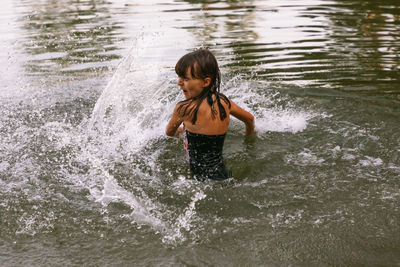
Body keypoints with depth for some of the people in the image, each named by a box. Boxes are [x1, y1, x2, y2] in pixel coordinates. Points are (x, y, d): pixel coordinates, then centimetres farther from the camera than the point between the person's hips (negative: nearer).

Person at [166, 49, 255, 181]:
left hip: (207, 179, -7)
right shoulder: (224, 101, 1)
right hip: (223, 173, 7)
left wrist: (180, 132, 32)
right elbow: (250, 118, 22)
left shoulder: (184, 108, -15)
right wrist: (249, 135, 44)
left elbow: (169, 132, 8)